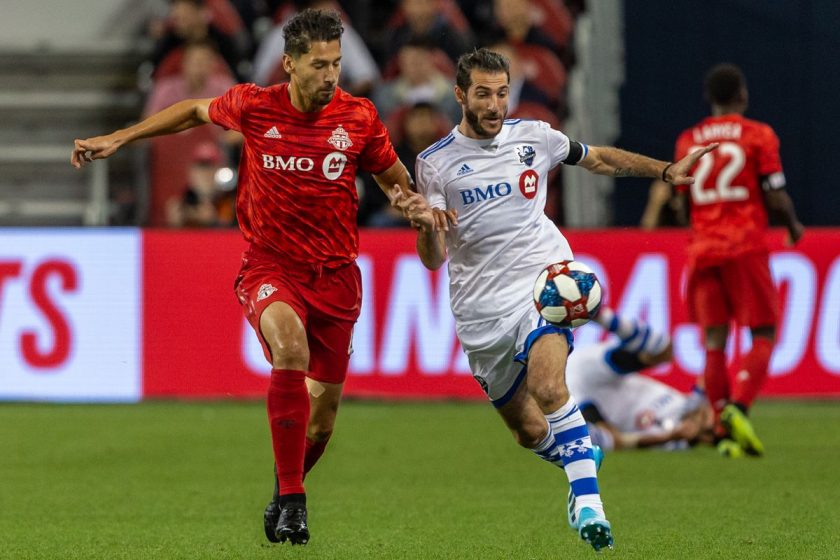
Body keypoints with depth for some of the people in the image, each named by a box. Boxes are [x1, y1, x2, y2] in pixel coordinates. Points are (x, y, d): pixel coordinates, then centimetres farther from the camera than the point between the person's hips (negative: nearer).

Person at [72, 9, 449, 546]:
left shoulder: (359, 118, -4)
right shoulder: (253, 107, -6)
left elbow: (396, 180, 10)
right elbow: (194, 112, 14)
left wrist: (420, 208, -12)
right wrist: (117, 139, 14)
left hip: (335, 274, 2)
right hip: (270, 266, -2)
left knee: (322, 416, 6)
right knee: (290, 347, -34)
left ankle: (282, 499, 37)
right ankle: (292, 501, -27)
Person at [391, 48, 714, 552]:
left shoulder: (534, 137, 4)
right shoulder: (436, 163, -1)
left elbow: (598, 159, 24)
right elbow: (434, 258, -5)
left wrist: (666, 170, 17)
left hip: (542, 283, -1)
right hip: (482, 311, 1)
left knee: (548, 387, -30)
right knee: (529, 432, 6)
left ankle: (588, 503, -31)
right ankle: (581, 455, 38)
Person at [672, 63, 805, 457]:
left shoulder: (687, 141, 11)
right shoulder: (758, 135, -2)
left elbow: (683, 205, 14)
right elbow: (776, 197, -5)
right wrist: (793, 226, 14)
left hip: (702, 248, 4)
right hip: (746, 245, -4)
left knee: (714, 340, 5)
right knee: (764, 335, 1)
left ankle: (723, 428, -2)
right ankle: (738, 407, -22)